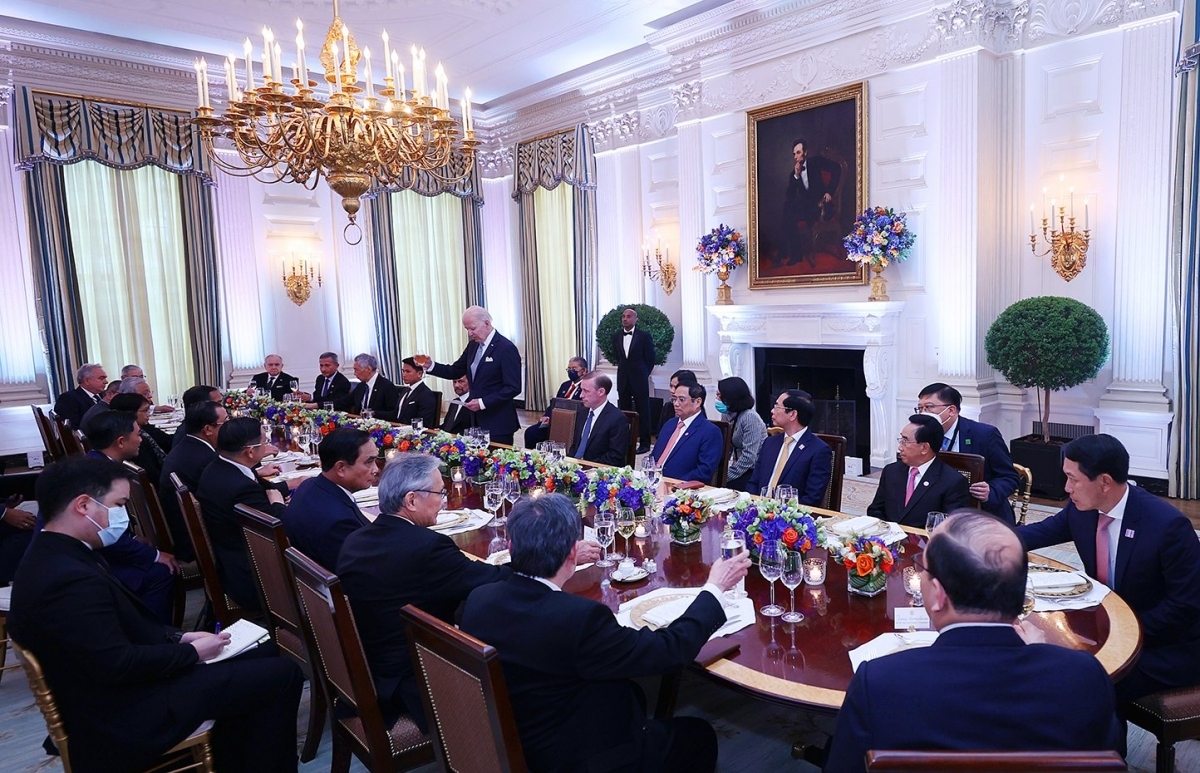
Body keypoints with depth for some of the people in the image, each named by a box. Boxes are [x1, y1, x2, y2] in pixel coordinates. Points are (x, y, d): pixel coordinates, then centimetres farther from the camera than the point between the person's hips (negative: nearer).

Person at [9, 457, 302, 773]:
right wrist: (192, 652, -14)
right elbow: (118, 664, -28)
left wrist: (178, 637, 1)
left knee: (260, 654, 16)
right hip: (126, 716, -10)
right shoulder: (69, 579, -28)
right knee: (281, 675, -8)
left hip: (119, 692, 10)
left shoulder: (55, 557, 5)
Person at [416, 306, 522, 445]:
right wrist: (430, 365, 0)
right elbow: (455, 371, 16)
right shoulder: (473, 345, 9)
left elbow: (513, 388, -18)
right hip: (477, 421, 7)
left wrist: (483, 402, -21)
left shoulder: (506, 348, -15)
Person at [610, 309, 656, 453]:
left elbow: (651, 358, 0)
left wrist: (643, 373, 4)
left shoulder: (644, 336, -6)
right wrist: (622, 367, 15)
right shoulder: (617, 336, 7)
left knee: (642, 411, 1)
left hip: (639, 379, -4)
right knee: (623, 411, 7)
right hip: (623, 379, 4)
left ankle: (644, 443, 7)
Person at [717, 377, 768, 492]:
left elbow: (749, 456, -22)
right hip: (740, 468, 7)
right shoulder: (729, 414, 8)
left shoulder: (750, 417, -17)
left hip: (753, 472, -7)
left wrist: (727, 477, -20)